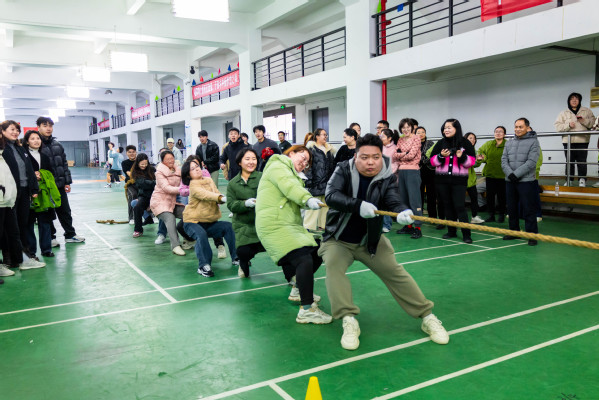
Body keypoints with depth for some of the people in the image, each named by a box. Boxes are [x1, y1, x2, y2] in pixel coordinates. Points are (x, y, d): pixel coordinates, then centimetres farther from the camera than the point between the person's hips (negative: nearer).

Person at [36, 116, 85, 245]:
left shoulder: (57, 144, 10)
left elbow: (64, 163, 13)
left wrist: (67, 182, 9)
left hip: (59, 185, 5)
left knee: (65, 210, 13)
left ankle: (70, 235, 25)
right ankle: (51, 238, 19)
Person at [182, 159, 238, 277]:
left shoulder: (209, 181, 9)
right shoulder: (193, 186, -12)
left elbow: (217, 196, 2)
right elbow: (206, 195, -31)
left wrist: (224, 199, -23)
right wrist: (222, 198, -48)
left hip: (210, 222, 6)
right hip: (193, 222, -6)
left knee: (228, 226, -16)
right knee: (201, 235, -35)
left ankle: (235, 258, -9)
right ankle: (203, 266, -27)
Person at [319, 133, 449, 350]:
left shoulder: (387, 177, -11)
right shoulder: (344, 170, -15)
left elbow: (393, 202, -26)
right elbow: (331, 196, -31)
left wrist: (402, 213, -51)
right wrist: (358, 205, -49)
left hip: (371, 240, 2)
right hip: (338, 240, -1)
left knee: (396, 273, -1)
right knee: (333, 266, -27)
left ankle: (427, 316, 11)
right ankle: (349, 321, -23)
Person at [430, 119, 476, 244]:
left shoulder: (465, 143, 0)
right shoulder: (440, 143, 7)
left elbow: (472, 161, -1)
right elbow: (432, 161, 4)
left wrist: (462, 157, -19)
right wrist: (441, 156, -14)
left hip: (459, 180, -3)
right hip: (442, 180, 3)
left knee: (460, 206, -7)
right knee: (448, 206, 9)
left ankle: (466, 234, -1)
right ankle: (451, 231, 20)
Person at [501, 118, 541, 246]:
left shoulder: (533, 142, -1)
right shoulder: (509, 143, 14)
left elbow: (531, 162, -12)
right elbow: (504, 160, 6)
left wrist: (516, 174, -17)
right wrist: (510, 174, -11)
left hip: (526, 181, -5)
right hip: (510, 181, 5)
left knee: (529, 210, -4)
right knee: (511, 208, 12)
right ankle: (514, 231, 25)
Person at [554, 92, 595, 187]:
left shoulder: (587, 111, 13)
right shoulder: (564, 113, 12)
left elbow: (593, 123, 7)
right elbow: (557, 126, 3)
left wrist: (584, 121, -10)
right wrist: (568, 125, -12)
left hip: (582, 141, 0)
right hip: (568, 141, 0)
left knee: (582, 161, -3)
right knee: (569, 161, 1)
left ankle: (582, 180, 4)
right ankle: (569, 180, 7)